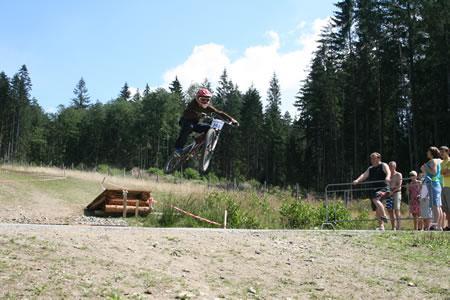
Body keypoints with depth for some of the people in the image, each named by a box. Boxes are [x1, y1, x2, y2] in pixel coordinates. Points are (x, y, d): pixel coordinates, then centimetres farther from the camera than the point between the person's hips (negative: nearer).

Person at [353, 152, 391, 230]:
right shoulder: (370, 169, 17)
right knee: (376, 209, 8)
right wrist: (357, 180, -15)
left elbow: (388, 172, -20)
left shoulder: (383, 165, -1)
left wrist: (387, 177, -43)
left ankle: (384, 216, -26)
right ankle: (381, 226, 18)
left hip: (383, 188, -7)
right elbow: (364, 175, 4)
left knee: (375, 199, -33)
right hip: (374, 190, 7)